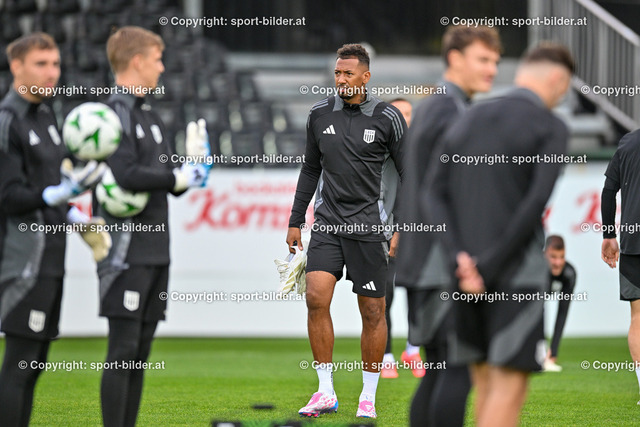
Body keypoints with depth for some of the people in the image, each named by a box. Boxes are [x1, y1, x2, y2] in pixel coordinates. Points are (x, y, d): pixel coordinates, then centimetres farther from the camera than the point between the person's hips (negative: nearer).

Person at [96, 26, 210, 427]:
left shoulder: (151, 116, 19)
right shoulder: (114, 113, -10)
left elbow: (167, 183, 20)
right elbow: (126, 175, -22)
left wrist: (192, 165, 2)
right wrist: (178, 176, -14)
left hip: (155, 252, 9)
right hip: (127, 253, -9)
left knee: (140, 354, 10)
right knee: (123, 351, -8)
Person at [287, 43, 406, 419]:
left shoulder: (388, 118, -4)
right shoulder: (320, 114, 6)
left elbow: (410, 175, 0)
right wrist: (295, 222, 15)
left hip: (370, 226, -3)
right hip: (328, 223, 3)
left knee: (372, 311, 2)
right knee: (316, 297, -12)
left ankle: (368, 398, 13)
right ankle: (326, 392, -4)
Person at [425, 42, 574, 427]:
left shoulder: (468, 122, 13)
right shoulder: (551, 128, -5)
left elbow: (434, 198, 2)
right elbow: (535, 203, -19)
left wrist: (461, 261, -11)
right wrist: (487, 267, -15)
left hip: (467, 273, 6)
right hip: (517, 272, -6)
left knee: (490, 385, 14)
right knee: (510, 387, -5)